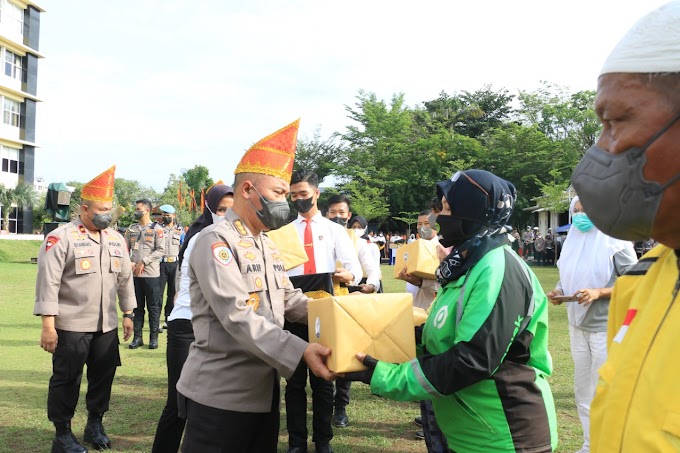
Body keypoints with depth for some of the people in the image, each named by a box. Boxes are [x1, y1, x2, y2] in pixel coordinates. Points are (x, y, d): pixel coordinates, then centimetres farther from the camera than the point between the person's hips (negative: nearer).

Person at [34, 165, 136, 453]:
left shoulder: (116, 239, 9)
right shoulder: (61, 238, -10)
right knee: (66, 380, 6)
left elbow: (125, 278, 15)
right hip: (71, 326, -5)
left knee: (103, 376, 14)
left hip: (107, 325, 6)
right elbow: (48, 282, -13)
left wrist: (127, 314, 14)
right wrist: (48, 324, -15)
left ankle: (95, 425, 33)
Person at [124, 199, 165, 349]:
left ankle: (154, 337, 11)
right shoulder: (131, 229, 11)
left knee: (153, 307, 2)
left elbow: (161, 250, -9)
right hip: (135, 274, 4)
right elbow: (125, 249, 10)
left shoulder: (156, 229, -3)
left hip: (151, 274, -4)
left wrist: (143, 262, -14)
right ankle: (137, 337, 17)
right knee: (137, 307, 10)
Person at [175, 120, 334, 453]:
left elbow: (290, 300, 13)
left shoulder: (268, 245, 15)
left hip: (264, 389, 9)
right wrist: (300, 351, -34)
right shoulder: (216, 241, -15)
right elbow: (237, 316, -25)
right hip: (220, 394, -8)